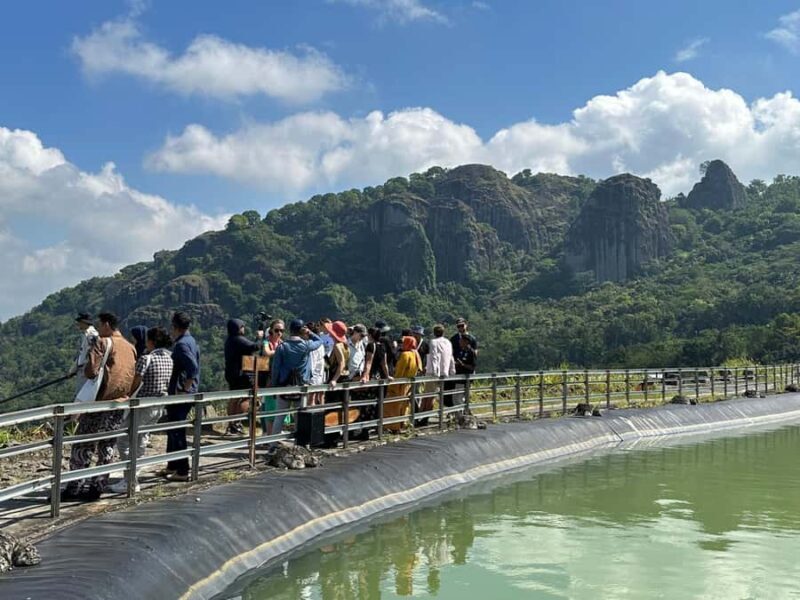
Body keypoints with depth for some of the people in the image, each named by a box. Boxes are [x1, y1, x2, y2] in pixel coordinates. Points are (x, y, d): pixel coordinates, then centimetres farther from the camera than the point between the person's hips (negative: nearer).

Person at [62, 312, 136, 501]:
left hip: (101, 402, -6)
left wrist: (85, 367, 6)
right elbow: (135, 377, 13)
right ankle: (97, 487, 12)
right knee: (107, 448, 11)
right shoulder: (131, 348, 12)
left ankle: (74, 488, 2)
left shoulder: (102, 343, -7)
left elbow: (90, 372, -15)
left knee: (82, 446, 2)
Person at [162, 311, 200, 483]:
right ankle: (172, 466, 28)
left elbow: (192, 369, -28)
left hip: (179, 395, -10)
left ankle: (182, 471, 1)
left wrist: (184, 390, -21)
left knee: (176, 432, -3)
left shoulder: (181, 344, -17)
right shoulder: (191, 341, 13)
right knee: (173, 430, 19)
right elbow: (195, 368, 19)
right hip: (187, 394, 10)